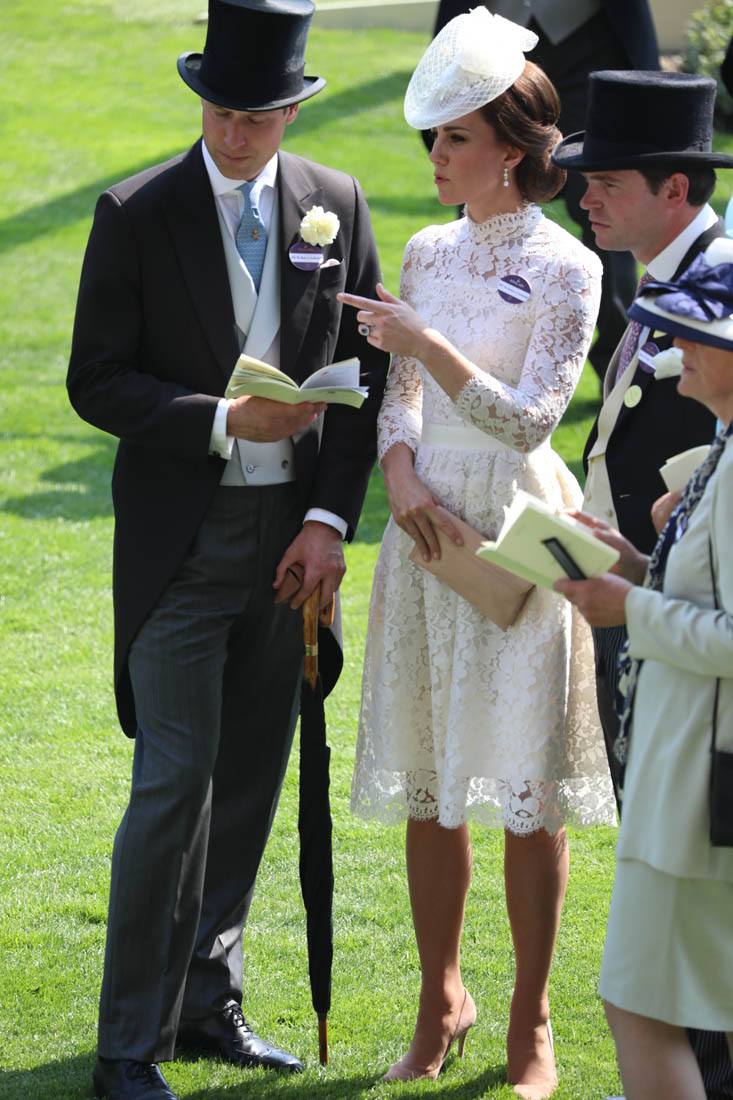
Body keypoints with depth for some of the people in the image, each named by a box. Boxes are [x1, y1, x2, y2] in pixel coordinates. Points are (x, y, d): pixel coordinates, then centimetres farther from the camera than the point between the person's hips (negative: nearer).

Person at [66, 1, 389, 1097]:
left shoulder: (336, 205, 3)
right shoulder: (137, 214, -7)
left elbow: (365, 373, 6)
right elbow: (97, 382, -6)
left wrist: (330, 519, -4)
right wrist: (225, 422, -18)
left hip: (292, 533, 4)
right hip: (181, 537, -4)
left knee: (252, 778, 11)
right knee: (176, 780, -8)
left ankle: (209, 998, 25)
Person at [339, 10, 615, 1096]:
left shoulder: (567, 268, -8)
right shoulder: (427, 252, 9)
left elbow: (530, 418, -14)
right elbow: (401, 394, 9)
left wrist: (427, 343, -22)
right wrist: (401, 470, -10)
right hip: (427, 519, 5)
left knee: (526, 785, -1)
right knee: (427, 781, 10)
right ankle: (440, 1004, 23)